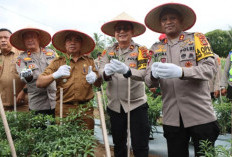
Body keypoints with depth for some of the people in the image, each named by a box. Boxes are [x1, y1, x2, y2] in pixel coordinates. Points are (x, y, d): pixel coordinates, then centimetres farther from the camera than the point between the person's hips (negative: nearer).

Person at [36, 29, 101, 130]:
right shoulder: (57, 62, 7)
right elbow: (39, 83, 1)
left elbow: (99, 84, 13)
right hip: (64, 110, -1)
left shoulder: (89, 61, 11)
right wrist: (56, 74, -16)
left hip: (85, 108, 1)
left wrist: (95, 78, -10)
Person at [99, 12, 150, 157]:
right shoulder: (108, 51, 6)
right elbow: (101, 72, -8)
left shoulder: (141, 50, -4)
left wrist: (127, 71, -38)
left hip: (137, 104, -3)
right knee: (118, 145, 18)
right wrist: (106, 73, -32)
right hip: (115, 105, 3)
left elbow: (143, 74, -18)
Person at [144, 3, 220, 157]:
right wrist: (154, 75, -20)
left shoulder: (197, 39, 2)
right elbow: (149, 81, 5)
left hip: (201, 115, -2)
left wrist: (181, 72, -27)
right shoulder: (156, 48, 10)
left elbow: (210, 68, -10)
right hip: (171, 118, 3)